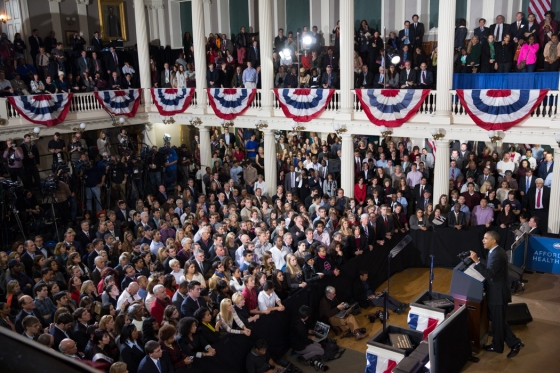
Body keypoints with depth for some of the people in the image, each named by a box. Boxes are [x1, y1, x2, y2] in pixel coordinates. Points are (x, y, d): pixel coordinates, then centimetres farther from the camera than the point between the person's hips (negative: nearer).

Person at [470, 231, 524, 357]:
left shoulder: (496, 255, -27)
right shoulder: (497, 251, 5)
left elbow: (489, 274, -32)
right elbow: (490, 265, 20)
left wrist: (476, 261, -36)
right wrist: (478, 259, 16)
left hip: (498, 293, -10)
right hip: (498, 291, 10)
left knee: (497, 321, 9)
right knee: (499, 320, 20)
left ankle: (497, 346, 26)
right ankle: (514, 343, 25)